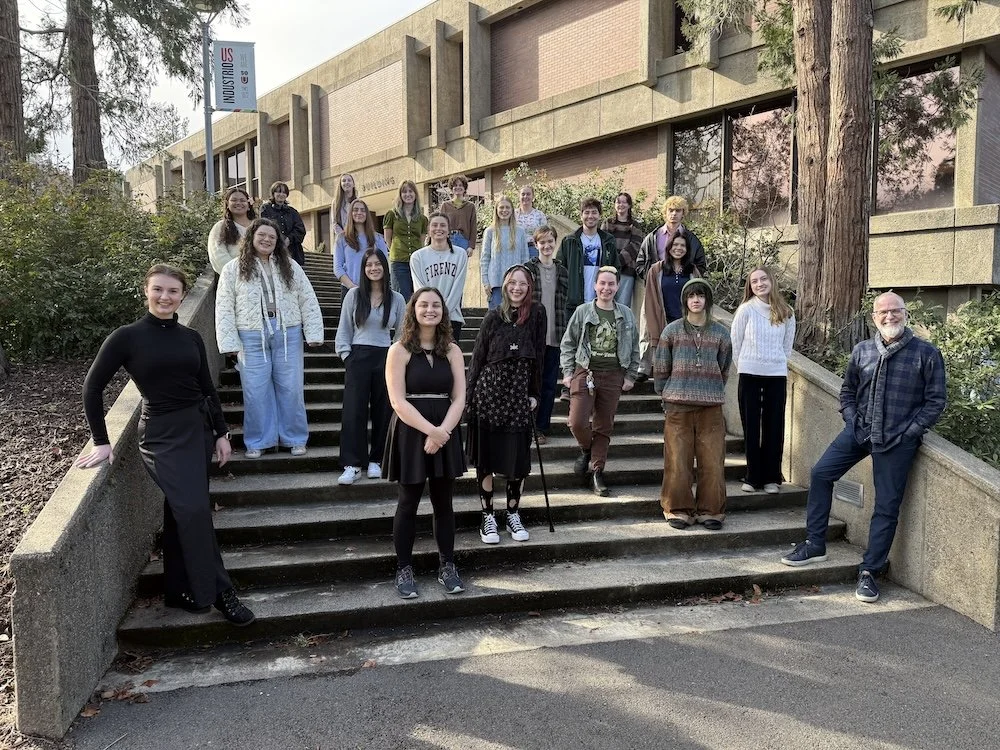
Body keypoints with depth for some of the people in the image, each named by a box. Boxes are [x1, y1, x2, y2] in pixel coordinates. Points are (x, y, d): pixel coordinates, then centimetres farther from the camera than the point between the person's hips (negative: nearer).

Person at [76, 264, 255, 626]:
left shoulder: (191, 338, 5)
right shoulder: (127, 337, -7)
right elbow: (92, 387, -2)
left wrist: (221, 433, 8)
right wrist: (102, 441, -5)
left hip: (199, 429, 5)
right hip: (162, 435, -5)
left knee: (181, 513, 12)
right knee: (194, 510, -15)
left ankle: (179, 591, 23)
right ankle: (219, 591, -4)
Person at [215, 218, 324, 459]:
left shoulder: (290, 267, 9)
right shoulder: (233, 270, 4)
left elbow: (308, 301, 6)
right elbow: (224, 308, 1)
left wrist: (313, 333, -3)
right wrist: (230, 342, -6)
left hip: (288, 334, 1)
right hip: (252, 337, -1)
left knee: (291, 389, 4)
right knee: (256, 391, 3)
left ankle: (295, 439, 16)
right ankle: (258, 442, 15)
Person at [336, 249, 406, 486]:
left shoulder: (397, 299, 5)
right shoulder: (354, 295, 2)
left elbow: (402, 333, 10)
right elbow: (344, 329, 5)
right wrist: (346, 355, -2)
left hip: (385, 358, 1)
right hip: (358, 357, -1)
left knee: (382, 411, 5)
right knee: (354, 410, -5)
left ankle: (376, 461, 17)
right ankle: (352, 464, -2)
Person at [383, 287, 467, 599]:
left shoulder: (452, 351, 6)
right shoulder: (399, 350, -4)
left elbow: (459, 398, 0)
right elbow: (398, 401, -12)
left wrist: (442, 432, -15)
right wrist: (430, 430, -20)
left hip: (445, 434, 3)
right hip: (411, 434, -3)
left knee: (443, 503, 9)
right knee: (408, 503, 4)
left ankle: (447, 567, 21)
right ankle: (404, 570, 15)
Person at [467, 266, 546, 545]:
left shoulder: (537, 314, 3)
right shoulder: (494, 316, 1)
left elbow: (539, 355, 3)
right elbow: (478, 357, 4)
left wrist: (534, 394, 0)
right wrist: (470, 395, 1)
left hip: (520, 394, 0)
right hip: (489, 391, 0)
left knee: (518, 457, 4)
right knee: (486, 456, 5)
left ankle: (513, 515, 21)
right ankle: (487, 517, 16)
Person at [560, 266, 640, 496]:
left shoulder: (626, 315, 8)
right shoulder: (582, 311, 2)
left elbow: (634, 348, 13)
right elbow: (567, 344, 5)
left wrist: (630, 376, 6)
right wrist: (567, 373, -2)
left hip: (613, 376, 2)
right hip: (585, 373, -1)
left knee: (604, 427, 6)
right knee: (577, 423, -12)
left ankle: (597, 472, 16)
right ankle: (586, 450, 21)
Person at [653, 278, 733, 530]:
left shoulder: (720, 333, 9)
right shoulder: (672, 331, 4)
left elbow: (723, 370, 16)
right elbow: (660, 368, 8)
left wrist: (712, 392, 12)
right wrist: (667, 395, 8)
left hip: (711, 406, 1)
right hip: (678, 406, -1)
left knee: (712, 462, 1)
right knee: (677, 461, 0)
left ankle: (710, 510, 13)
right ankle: (678, 509, 12)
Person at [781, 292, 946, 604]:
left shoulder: (927, 354, -4)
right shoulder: (862, 351, 6)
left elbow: (936, 400, -1)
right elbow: (848, 391, 17)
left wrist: (911, 431, -9)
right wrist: (852, 420, 3)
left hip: (898, 440, -4)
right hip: (859, 430, 4)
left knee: (887, 507, 2)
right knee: (821, 474, -4)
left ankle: (870, 571, 14)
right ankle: (814, 544, 11)